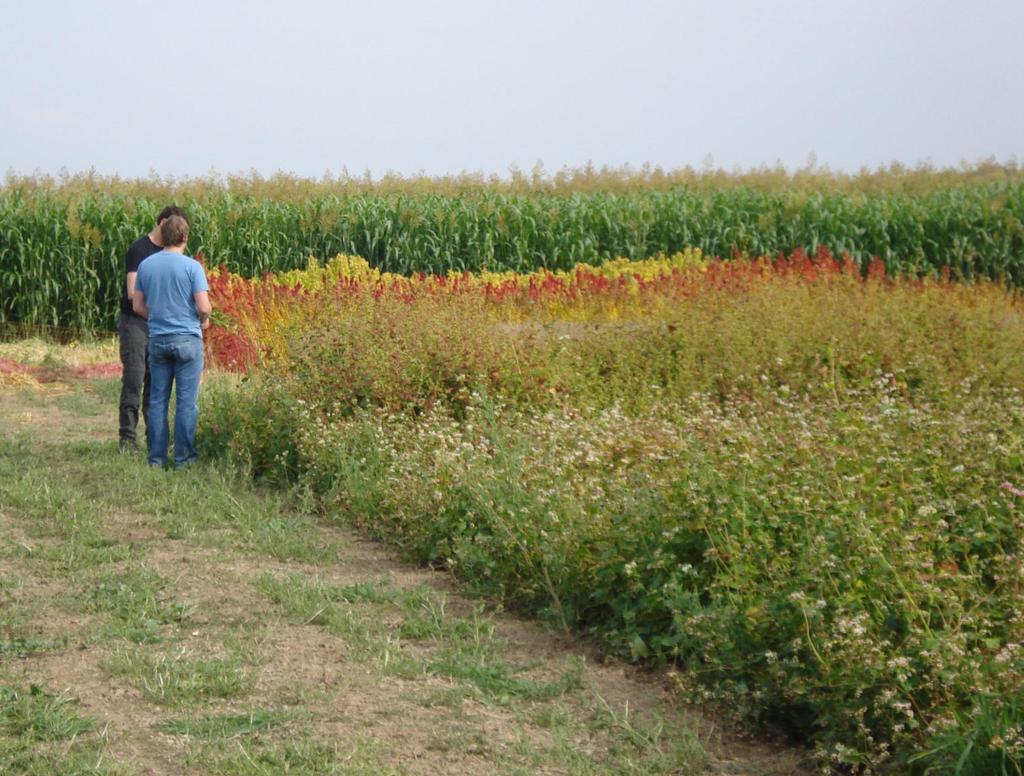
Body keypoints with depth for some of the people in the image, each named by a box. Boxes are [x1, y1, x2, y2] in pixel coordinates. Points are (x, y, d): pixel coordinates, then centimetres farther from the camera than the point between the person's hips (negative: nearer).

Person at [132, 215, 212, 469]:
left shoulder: (146, 265, 4)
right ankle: (183, 457, 4)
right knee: (186, 401, 2)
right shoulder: (192, 267, -10)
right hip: (187, 338, -4)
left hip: (157, 339, 4)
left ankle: (156, 457, 11)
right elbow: (204, 307, -13)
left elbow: (138, 306, 8)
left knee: (157, 400, 9)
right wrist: (204, 320, 9)